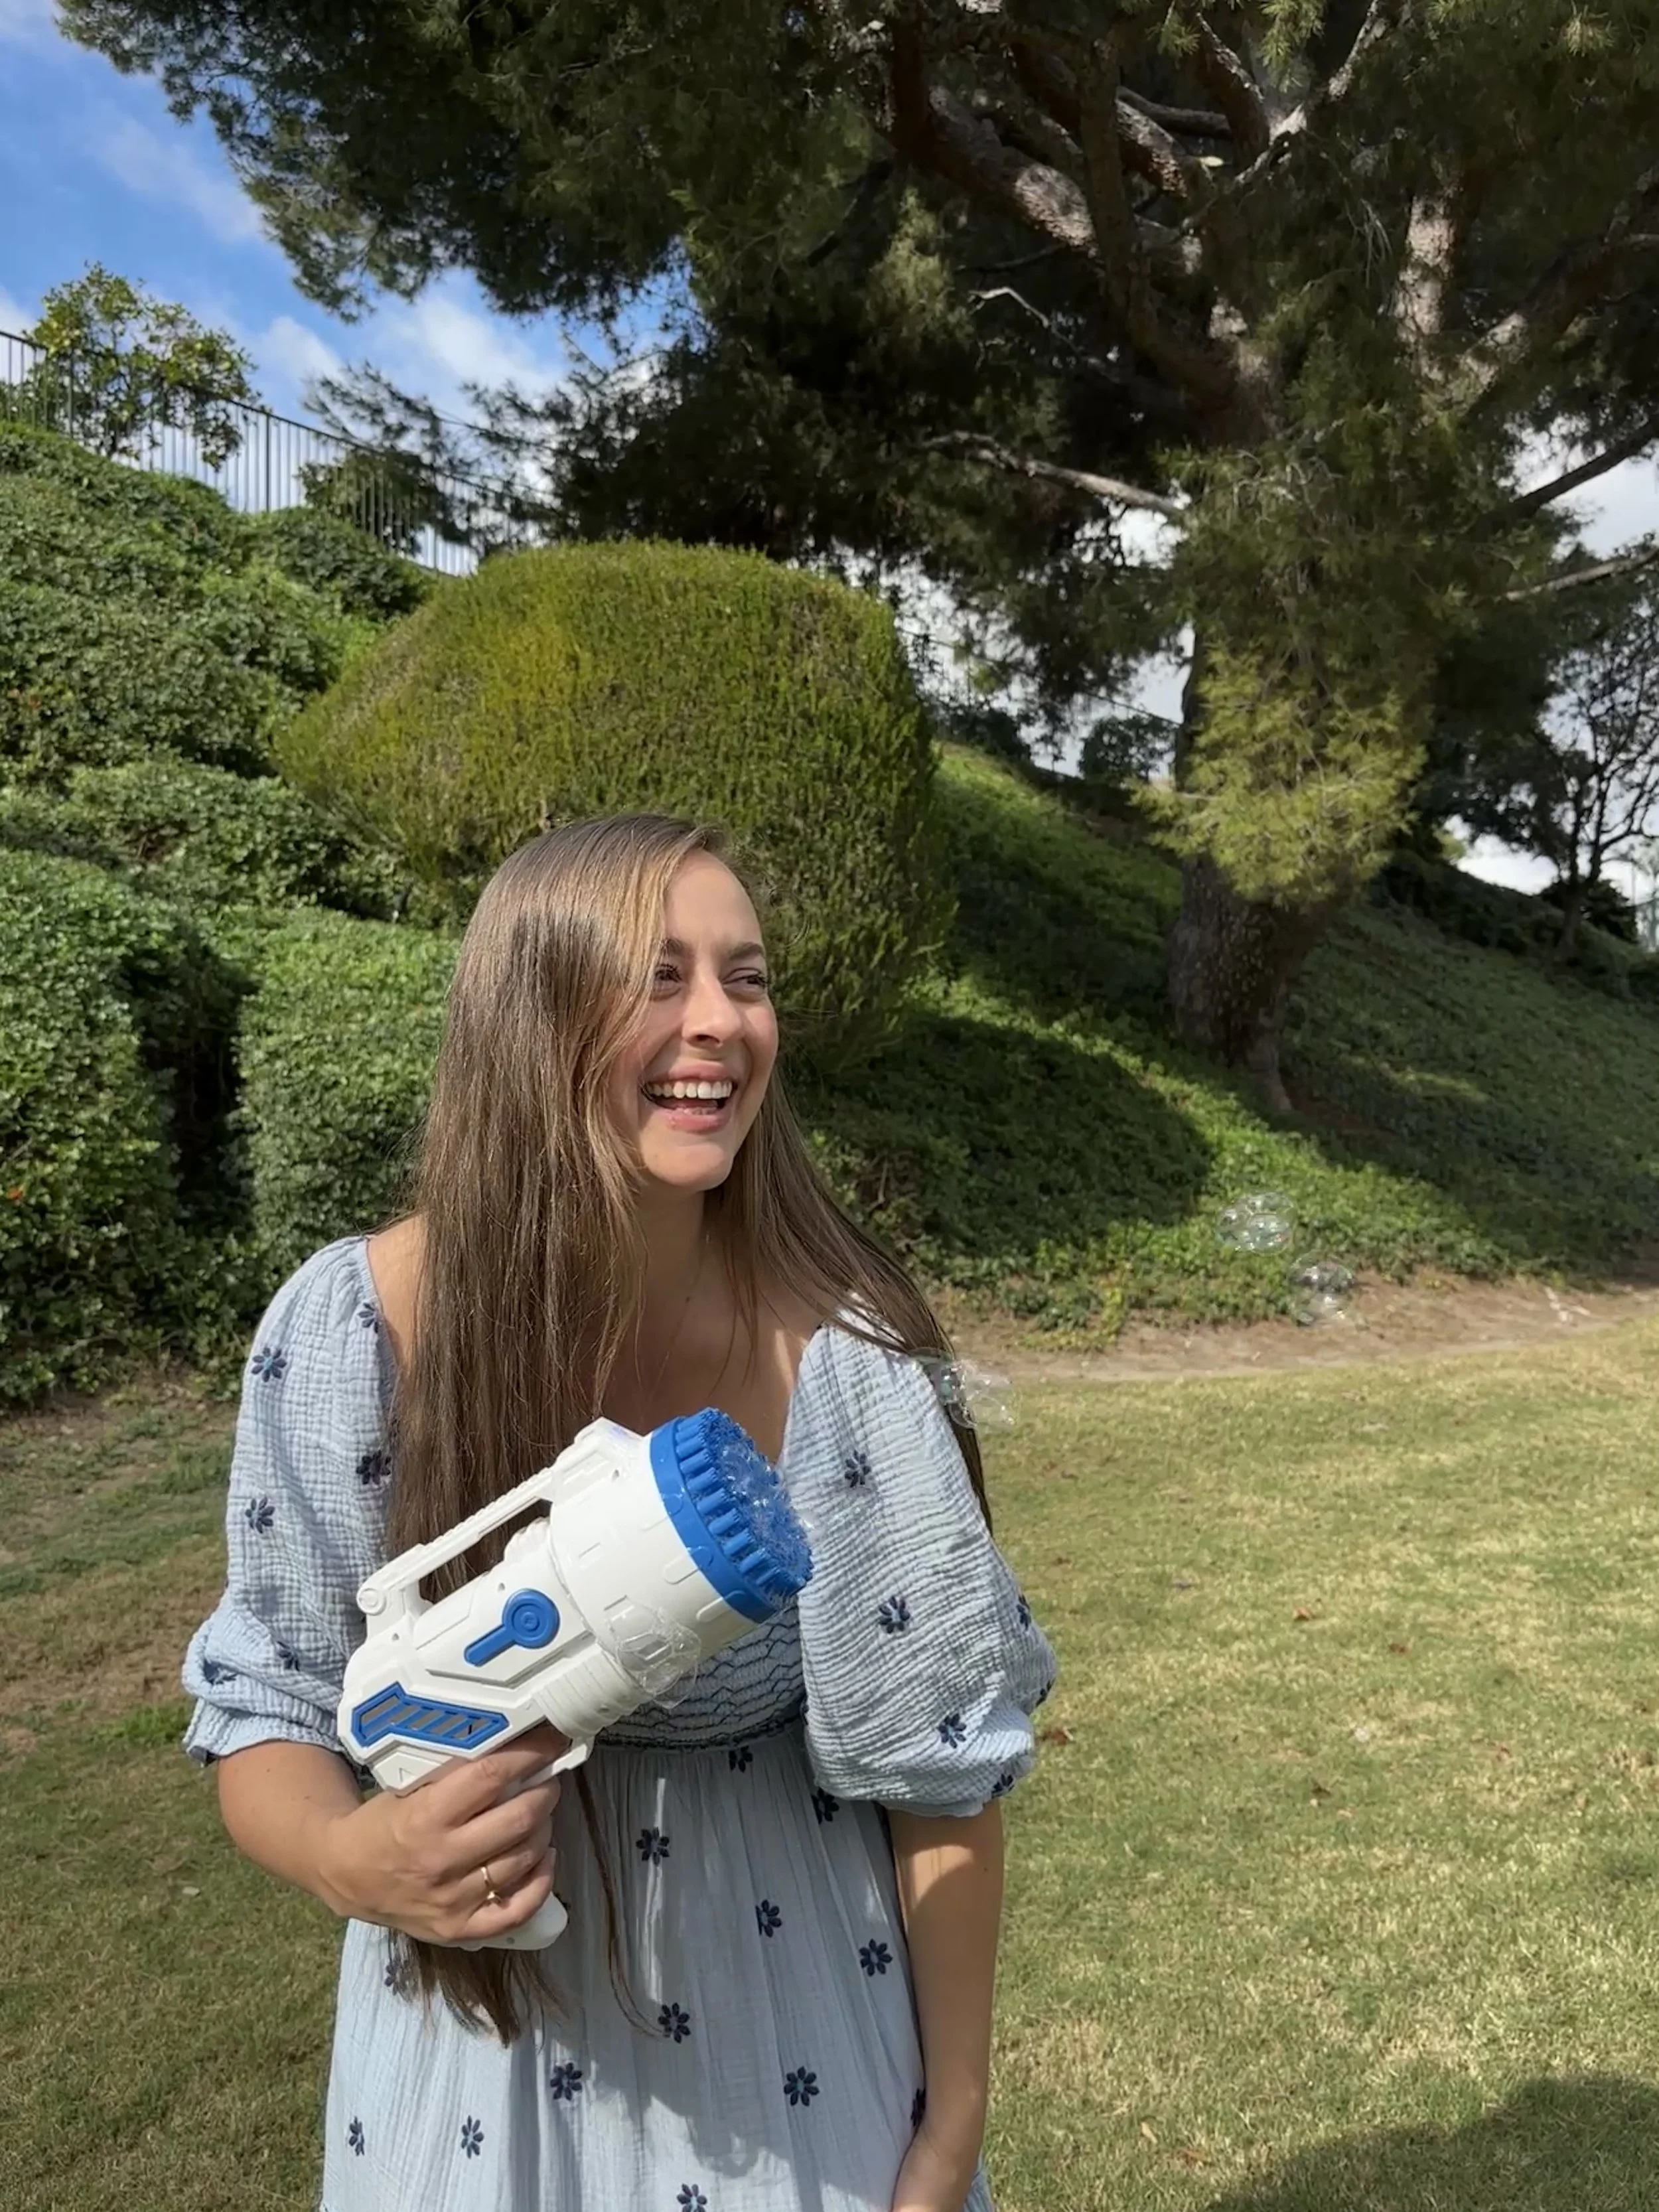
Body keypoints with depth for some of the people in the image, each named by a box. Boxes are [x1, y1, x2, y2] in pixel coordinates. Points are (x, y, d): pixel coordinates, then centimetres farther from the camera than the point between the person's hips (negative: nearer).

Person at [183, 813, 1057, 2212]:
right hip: (479, 2027, 1)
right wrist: (352, 1860, -28)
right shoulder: (353, 1327, -20)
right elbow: (266, 1716, -8)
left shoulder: (837, 1348, -22)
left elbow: (942, 1762, -12)